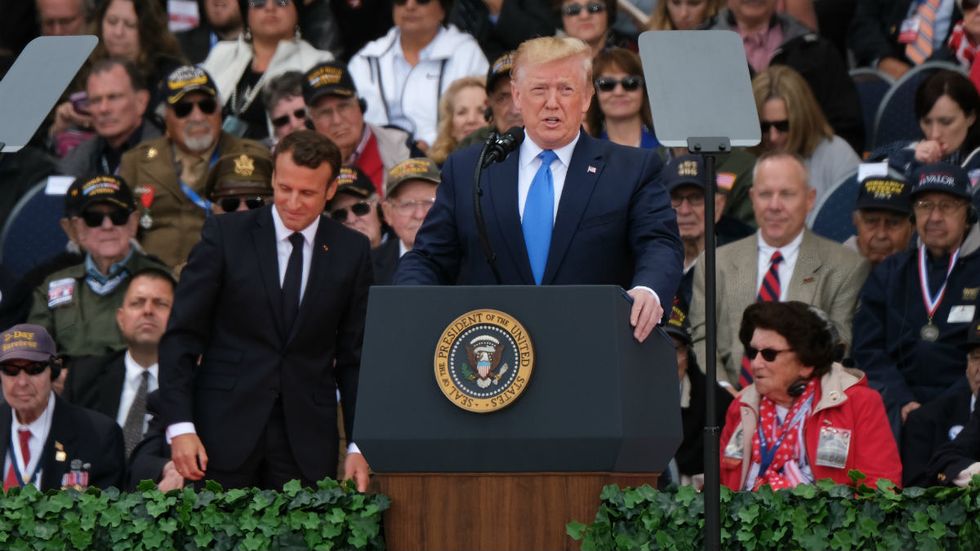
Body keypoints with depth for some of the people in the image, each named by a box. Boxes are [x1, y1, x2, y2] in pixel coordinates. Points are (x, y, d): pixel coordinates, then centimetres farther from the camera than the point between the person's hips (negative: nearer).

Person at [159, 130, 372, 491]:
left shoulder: (352, 251, 7)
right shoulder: (225, 234, 0)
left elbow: (354, 356, 10)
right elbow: (182, 336, 0)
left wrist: (358, 446, 2)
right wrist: (180, 426, -9)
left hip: (307, 441, 1)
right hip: (226, 430, -1)